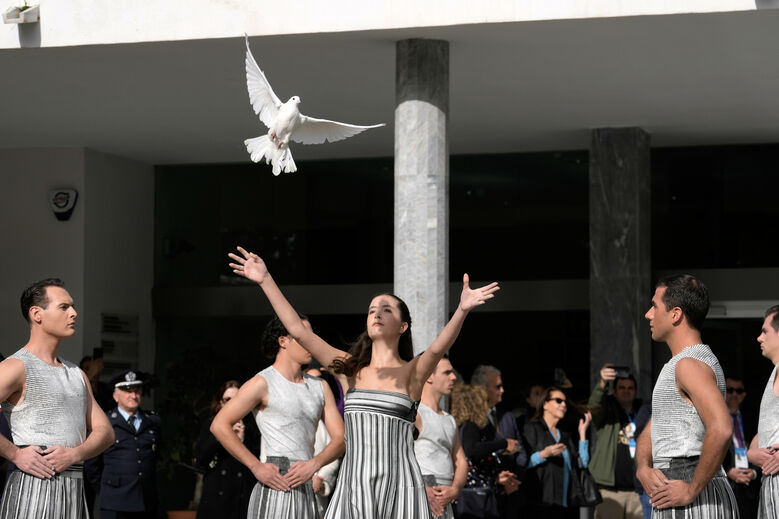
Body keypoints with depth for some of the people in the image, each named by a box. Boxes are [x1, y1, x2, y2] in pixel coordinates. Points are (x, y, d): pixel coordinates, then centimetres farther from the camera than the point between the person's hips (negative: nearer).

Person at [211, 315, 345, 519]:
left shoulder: (320, 386, 16)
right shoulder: (263, 383, -1)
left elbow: (340, 438, 11)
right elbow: (219, 425, -7)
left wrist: (314, 464, -9)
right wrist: (256, 467, -11)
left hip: (306, 493, 6)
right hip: (274, 491, -6)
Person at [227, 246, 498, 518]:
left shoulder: (412, 372, 2)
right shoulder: (351, 368, 12)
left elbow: (438, 348, -19)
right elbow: (298, 330, 8)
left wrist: (462, 310, -38)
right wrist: (266, 281, 3)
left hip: (397, 485, -3)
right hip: (353, 483, 3)